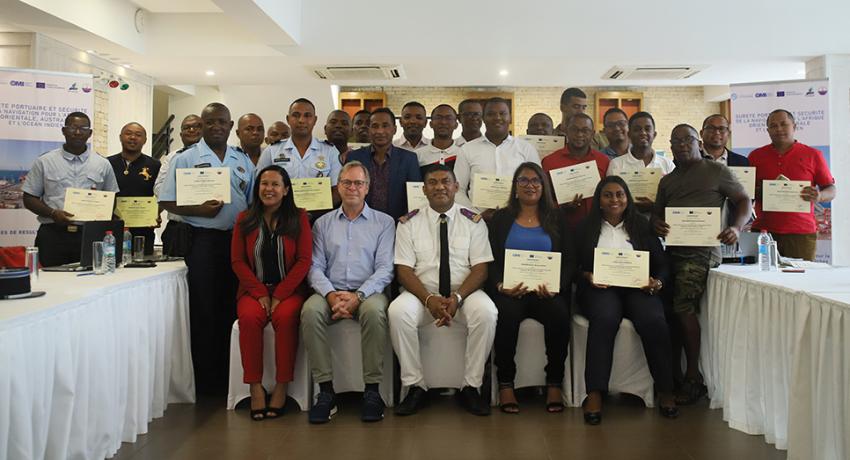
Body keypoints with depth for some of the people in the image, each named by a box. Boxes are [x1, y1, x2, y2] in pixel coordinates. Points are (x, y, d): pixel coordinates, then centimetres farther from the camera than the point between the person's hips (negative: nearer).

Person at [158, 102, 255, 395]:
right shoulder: (185, 159, 2)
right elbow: (167, 202, -2)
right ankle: (206, 381, 11)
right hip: (203, 240, -3)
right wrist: (198, 210, -17)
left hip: (238, 239, 3)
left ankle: (230, 376, 18)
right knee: (204, 310, 2)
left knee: (232, 309, 7)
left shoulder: (243, 162, 14)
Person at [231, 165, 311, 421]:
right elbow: (237, 261, 6)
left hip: (289, 289, -1)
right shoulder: (244, 219, 11)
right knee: (249, 317, -29)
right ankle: (255, 387, -21)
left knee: (285, 317, -32)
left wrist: (279, 295, -11)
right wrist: (260, 293, -7)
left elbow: (304, 260, -2)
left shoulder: (298, 217, 5)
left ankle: (281, 387, -22)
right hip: (254, 289, 2)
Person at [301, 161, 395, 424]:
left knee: (374, 311, -35)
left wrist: (358, 296, -15)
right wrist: (331, 295, -13)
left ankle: (372, 390, -24)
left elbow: (385, 269, 0)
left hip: (368, 292, -2)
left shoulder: (384, 222, 10)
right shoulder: (323, 224, 17)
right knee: (310, 311, -30)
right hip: (331, 292, 2)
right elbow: (315, 267, 7)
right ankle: (326, 390, -23)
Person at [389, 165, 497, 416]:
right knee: (398, 311, -31)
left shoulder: (473, 221, 5)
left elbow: (480, 268, -3)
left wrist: (457, 298, -20)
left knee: (486, 312, -32)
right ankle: (415, 387, -14)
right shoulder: (409, 223, 4)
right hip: (422, 293, 0)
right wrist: (429, 299, -19)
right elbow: (404, 269, -3)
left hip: (464, 293, 0)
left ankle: (471, 387, -14)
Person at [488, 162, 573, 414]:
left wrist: (557, 286, -11)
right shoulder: (501, 218, 15)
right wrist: (500, 286, -14)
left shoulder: (556, 218, 17)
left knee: (559, 314, -31)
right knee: (507, 314, -33)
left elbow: (569, 260, 9)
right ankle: (505, 384, -18)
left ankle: (554, 384, -16)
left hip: (548, 291, 1)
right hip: (510, 290, -1)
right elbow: (491, 260, 7)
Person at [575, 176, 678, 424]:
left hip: (637, 288, 2)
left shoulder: (642, 226, 16)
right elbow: (574, 265, 9)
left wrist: (656, 282, -8)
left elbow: (661, 264, 13)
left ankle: (665, 391, -17)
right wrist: (588, 276, -12)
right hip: (599, 289, -1)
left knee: (654, 321, -30)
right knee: (605, 318, -35)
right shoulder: (586, 227, 13)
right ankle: (594, 394, -34)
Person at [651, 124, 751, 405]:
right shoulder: (667, 181, 23)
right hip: (673, 249, 6)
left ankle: (694, 377, -10)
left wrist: (736, 228, -14)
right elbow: (657, 212, 21)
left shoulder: (716, 171, 8)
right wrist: (657, 224, -4)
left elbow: (744, 201, 6)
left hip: (702, 249, -6)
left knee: (683, 306, -19)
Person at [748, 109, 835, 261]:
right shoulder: (755, 156, 10)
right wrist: (759, 192, -9)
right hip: (763, 231, 1)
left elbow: (831, 191, 9)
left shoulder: (813, 155, 7)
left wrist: (819, 196, -14)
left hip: (801, 232, -1)